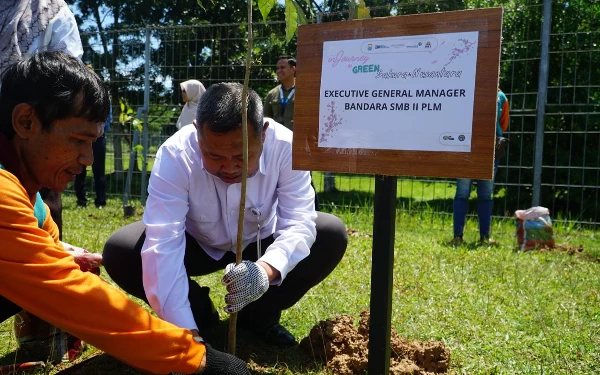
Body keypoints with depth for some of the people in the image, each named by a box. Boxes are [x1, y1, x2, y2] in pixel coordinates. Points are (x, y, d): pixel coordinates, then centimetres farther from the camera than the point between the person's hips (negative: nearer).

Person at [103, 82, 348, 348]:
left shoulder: (286, 146, -28)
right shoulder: (175, 155, -31)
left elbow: (299, 224, -32)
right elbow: (162, 247, -37)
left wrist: (267, 269, -54)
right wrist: (186, 332, -44)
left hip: (260, 246, 1)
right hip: (197, 245, 0)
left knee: (332, 234, -22)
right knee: (118, 252, -25)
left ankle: (260, 315, -2)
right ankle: (201, 315, -1)